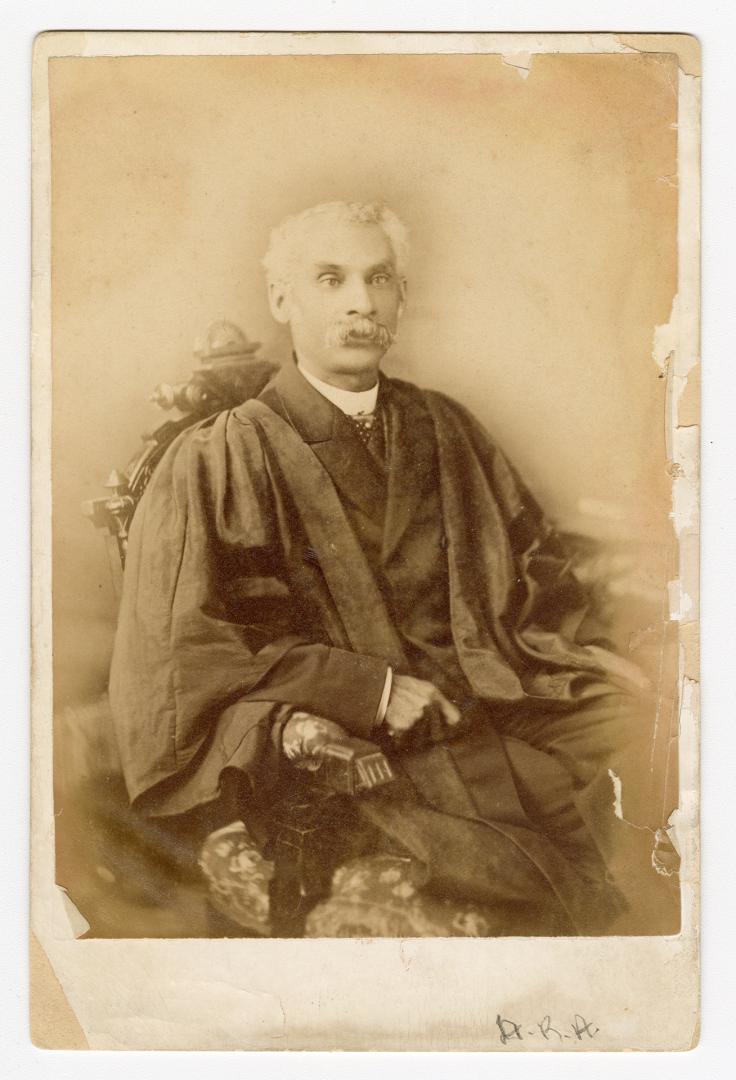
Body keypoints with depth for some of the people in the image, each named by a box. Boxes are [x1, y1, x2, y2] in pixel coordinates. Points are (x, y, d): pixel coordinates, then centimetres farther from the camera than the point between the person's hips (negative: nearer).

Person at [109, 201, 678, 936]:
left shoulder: (445, 430, 18)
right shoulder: (221, 459, 2)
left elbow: (531, 559, 22)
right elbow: (190, 649, -5)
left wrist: (589, 651, 1)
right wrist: (371, 691, -12)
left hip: (501, 707, 6)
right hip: (351, 751, -5)